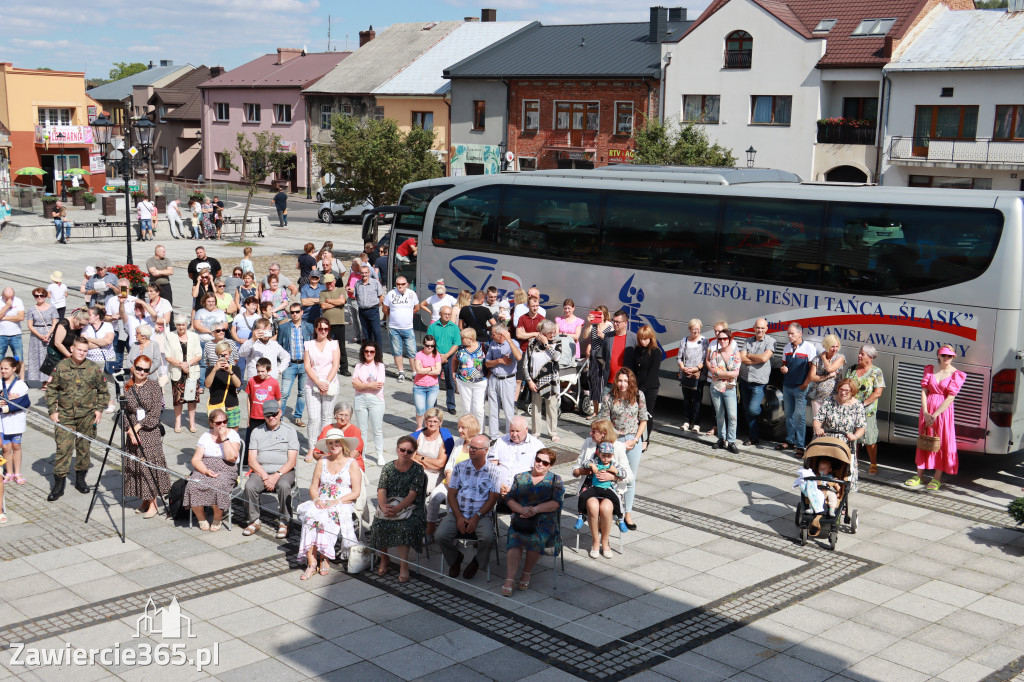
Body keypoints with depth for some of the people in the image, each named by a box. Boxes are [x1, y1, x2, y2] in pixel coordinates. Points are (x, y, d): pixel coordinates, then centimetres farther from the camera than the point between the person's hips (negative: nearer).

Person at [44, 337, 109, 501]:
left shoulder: (94, 368, 0)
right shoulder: (61, 366, -1)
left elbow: (103, 391, 10)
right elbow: (51, 389, 6)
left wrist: (99, 409, 0)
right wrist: (52, 410, 0)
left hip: (87, 416, 1)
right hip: (65, 415, -1)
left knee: (84, 447, 9)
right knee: (63, 447, -6)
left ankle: (80, 479, 26)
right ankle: (59, 484, 0)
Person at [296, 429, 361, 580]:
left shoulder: (352, 463, 5)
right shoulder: (322, 462, 18)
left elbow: (356, 492, -2)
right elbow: (313, 487, 14)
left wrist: (336, 502, -15)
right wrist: (316, 499, -8)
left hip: (343, 504, -3)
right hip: (321, 504, 3)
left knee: (325, 518, -35)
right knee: (310, 514, -31)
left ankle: (324, 558, -27)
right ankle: (311, 562, -33)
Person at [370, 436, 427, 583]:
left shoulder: (417, 469, 0)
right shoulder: (388, 468, 10)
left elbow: (412, 495, -10)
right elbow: (381, 490, -2)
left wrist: (397, 509, -25)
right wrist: (384, 506, -23)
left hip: (410, 508, -3)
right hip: (388, 506, 3)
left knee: (404, 526, -33)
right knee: (379, 525, -26)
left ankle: (404, 566, -28)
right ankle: (384, 559, -2)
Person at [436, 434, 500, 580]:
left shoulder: (493, 470, 1)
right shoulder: (460, 467, 8)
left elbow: (492, 499, -2)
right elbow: (451, 494, 6)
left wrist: (476, 518, -13)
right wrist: (459, 517, -8)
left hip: (481, 515, -2)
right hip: (457, 513, 2)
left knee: (487, 538, -31)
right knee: (440, 536, -23)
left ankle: (477, 561, 5)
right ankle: (455, 558, 11)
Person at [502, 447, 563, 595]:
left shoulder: (555, 480, 14)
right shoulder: (520, 478, 20)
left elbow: (556, 503, 0)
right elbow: (509, 499, 10)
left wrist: (536, 509, -14)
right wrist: (522, 509, -10)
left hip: (545, 520, -1)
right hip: (521, 519, 1)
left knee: (536, 538, -34)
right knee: (515, 538, -31)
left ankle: (527, 574, -13)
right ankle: (509, 580, -36)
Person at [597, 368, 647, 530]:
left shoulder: (638, 396, -3)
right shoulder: (610, 398, -8)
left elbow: (643, 420, 4)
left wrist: (635, 439, -6)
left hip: (633, 441, 2)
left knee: (631, 479, 6)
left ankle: (628, 514, 16)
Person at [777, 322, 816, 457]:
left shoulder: (808, 348, -8)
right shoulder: (787, 348, 10)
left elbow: (812, 368, -8)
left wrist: (805, 384, -12)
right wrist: (783, 369, -2)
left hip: (801, 387, -6)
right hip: (787, 386, 6)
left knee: (799, 416, -6)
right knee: (789, 415, 13)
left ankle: (800, 446, -1)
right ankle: (790, 441, 24)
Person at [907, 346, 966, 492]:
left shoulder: (956, 374, -5)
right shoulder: (930, 370, 7)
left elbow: (950, 398, -12)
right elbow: (924, 391, 1)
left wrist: (935, 415, -18)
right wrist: (925, 413, -11)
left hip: (943, 412, -4)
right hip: (927, 411, 4)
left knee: (942, 443, -1)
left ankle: (937, 478, 8)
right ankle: (919, 476, 19)